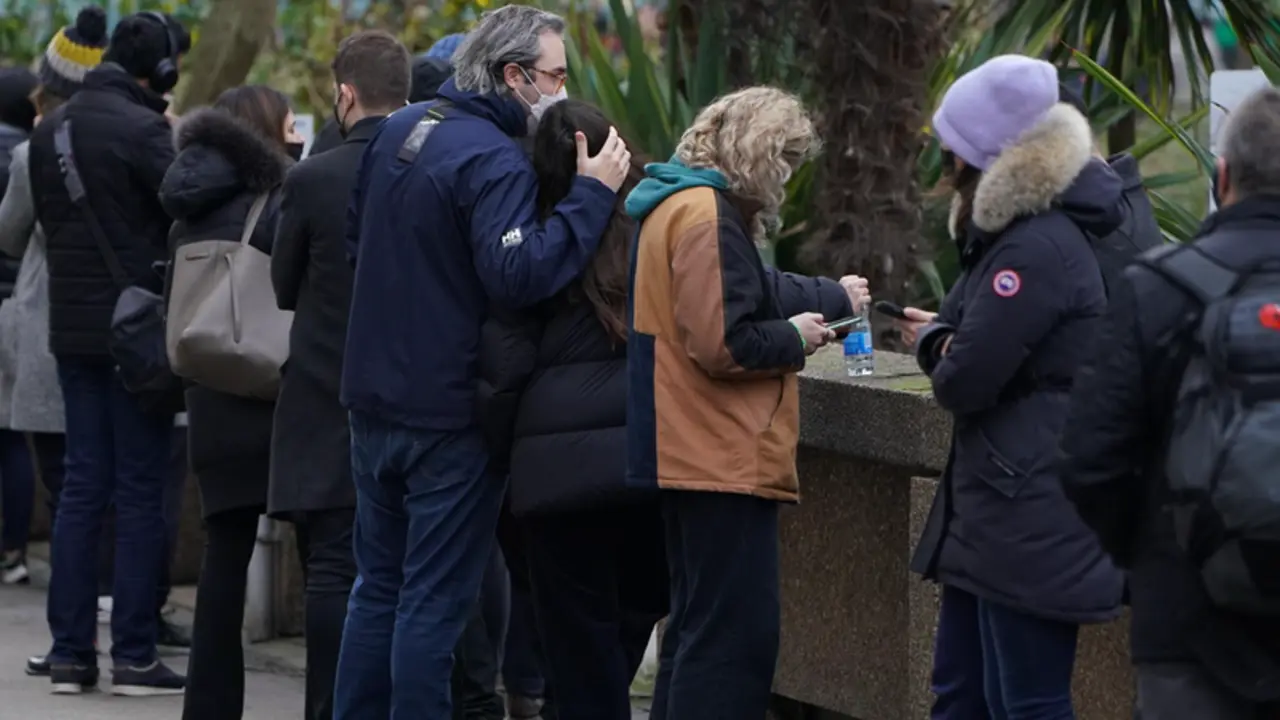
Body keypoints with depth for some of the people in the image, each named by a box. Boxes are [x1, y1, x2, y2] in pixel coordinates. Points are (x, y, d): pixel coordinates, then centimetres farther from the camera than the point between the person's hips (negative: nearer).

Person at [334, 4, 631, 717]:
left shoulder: (399, 129, 8)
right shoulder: (497, 163, -19)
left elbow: (356, 238, 20)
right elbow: (517, 274, -30)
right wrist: (592, 196, -26)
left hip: (374, 395, 8)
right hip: (449, 411, -8)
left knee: (380, 584, 16)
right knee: (435, 600, -1)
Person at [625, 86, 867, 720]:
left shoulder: (680, 203, 16)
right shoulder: (707, 215, -17)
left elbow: (745, 291, 29)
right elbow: (723, 342, -23)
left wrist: (833, 299, 34)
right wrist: (795, 338, -8)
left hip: (692, 456, 11)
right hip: (723, 461, -11)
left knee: (699, 626, 18)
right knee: (737, 636, -11)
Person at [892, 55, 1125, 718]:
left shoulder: (1038, 250, -20)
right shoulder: (1017, 232, 16)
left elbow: (964, 382, -21)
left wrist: (935, 346, 1)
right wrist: (941, 337, -4)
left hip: (1031, 520, -11)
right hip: (994, 513, 11)